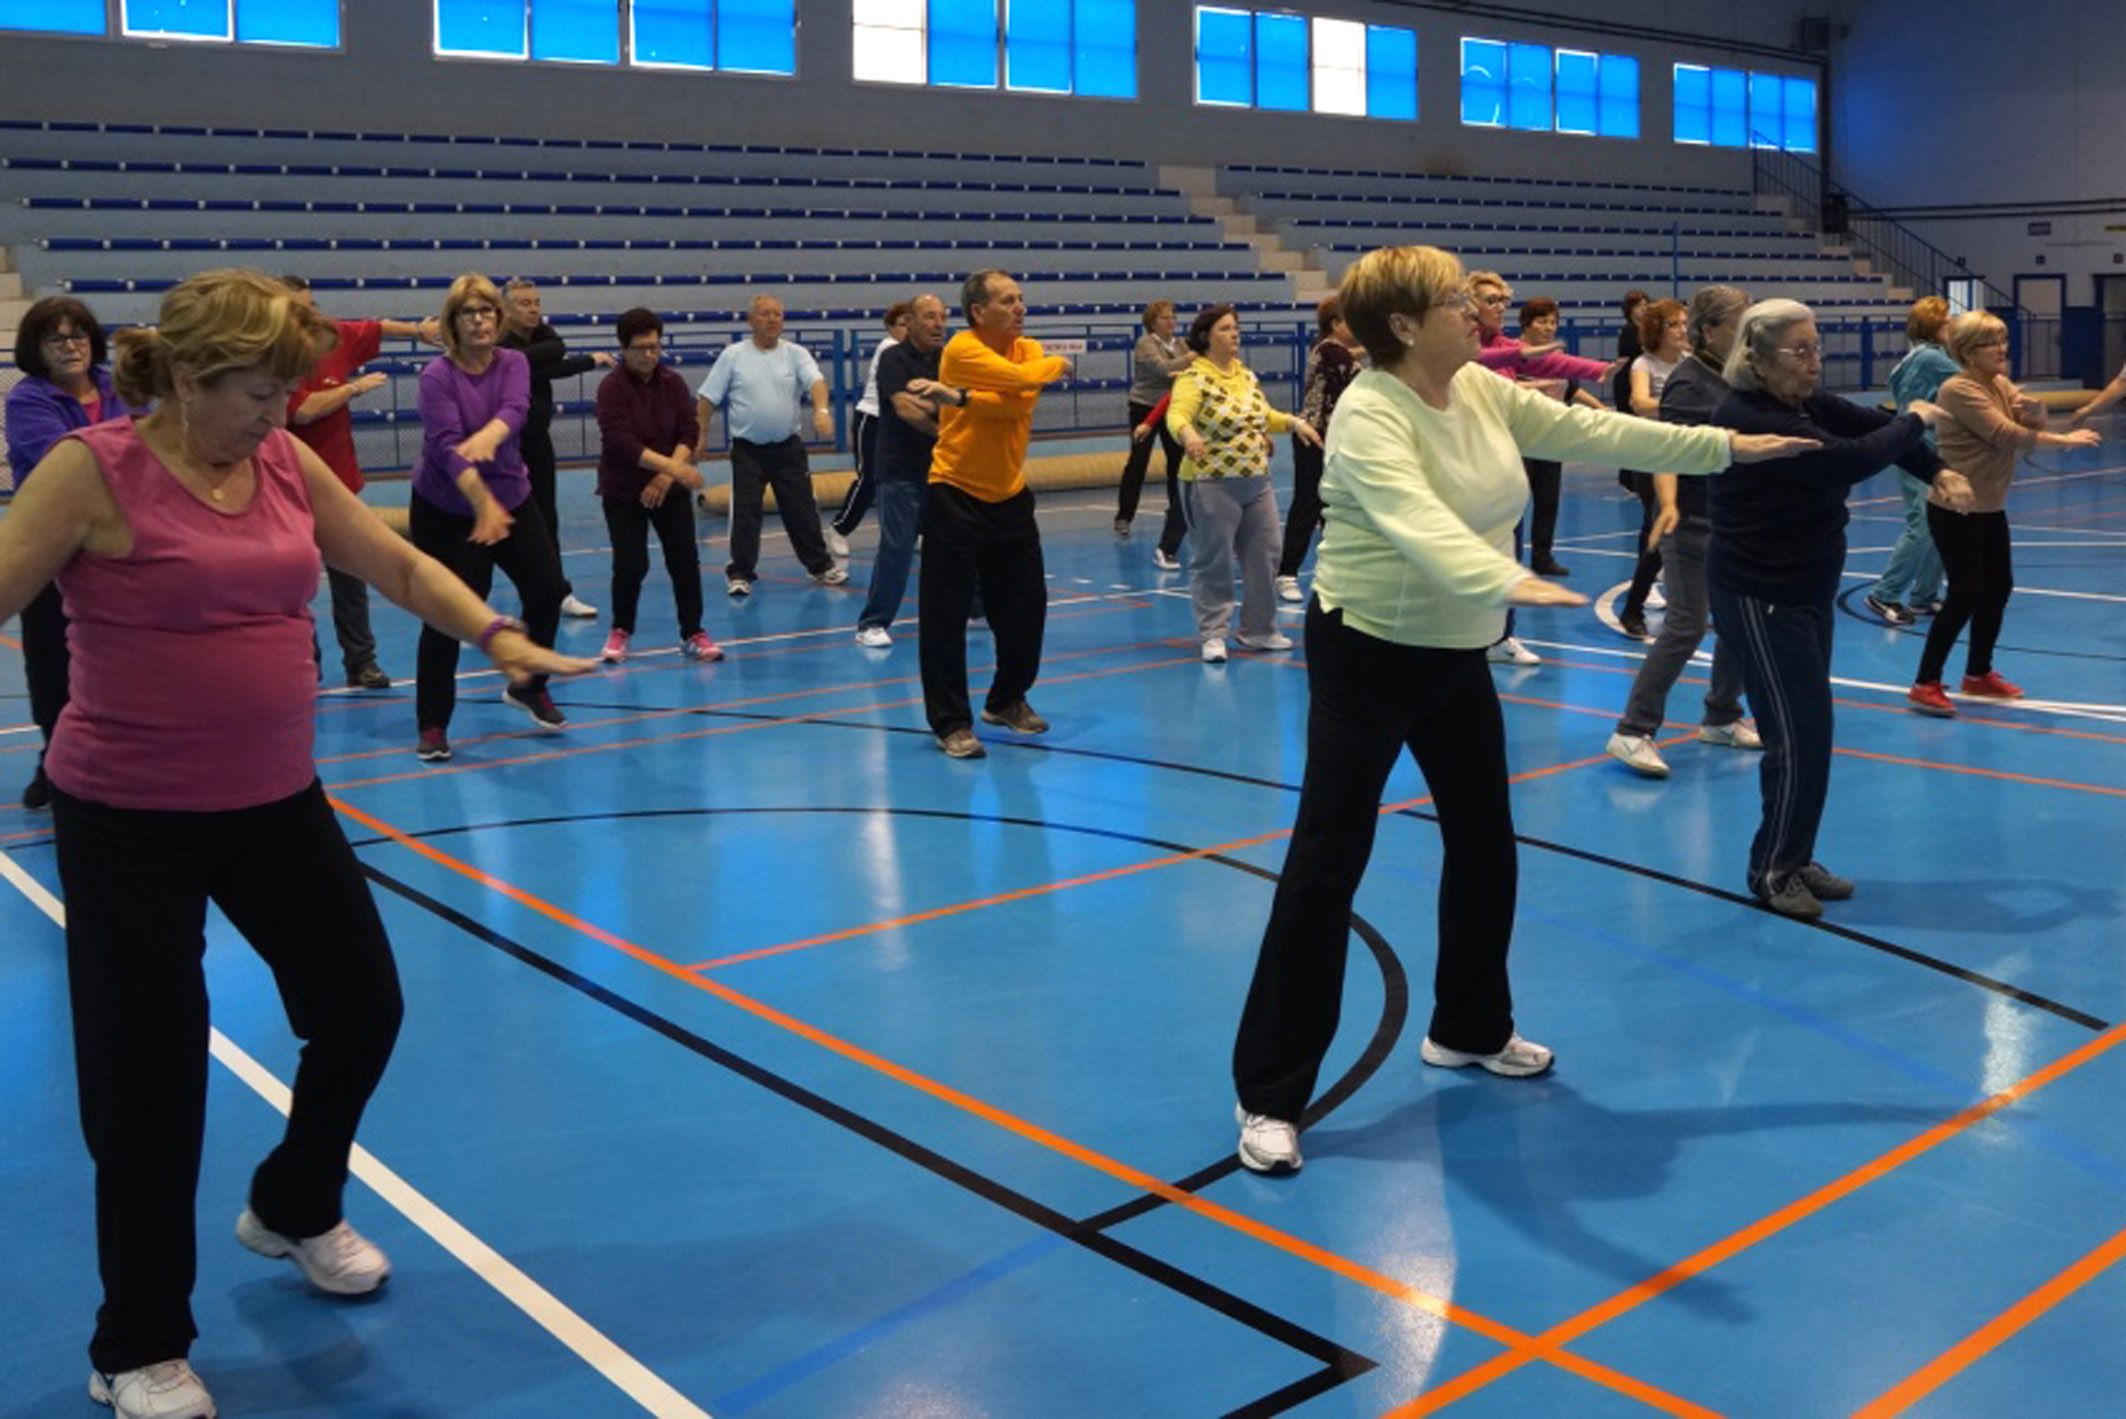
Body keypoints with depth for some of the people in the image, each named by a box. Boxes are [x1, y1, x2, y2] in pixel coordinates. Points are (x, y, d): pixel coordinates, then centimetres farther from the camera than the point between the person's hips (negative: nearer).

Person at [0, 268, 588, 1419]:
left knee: (362, 1009, 14)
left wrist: (497, 636, -1)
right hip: (129, 825, -6)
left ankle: (292, 1210, 44)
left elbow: (398, 564, 10)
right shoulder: (94, 471, -14)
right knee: (148, 1077, 0)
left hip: (276, 804, 6)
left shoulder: (286, 464, 2)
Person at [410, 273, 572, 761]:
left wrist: (487, 437, -49)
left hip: (512, 498, 5)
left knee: (547, 590, 6)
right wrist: (482, 503, -44)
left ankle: (528, 686, 32)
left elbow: (514, 410, -25)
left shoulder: (513, 363, -5)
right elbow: (446, 446, -29)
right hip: (444, 509, -4)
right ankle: (432, 726, 7)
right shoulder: (437, 376, -17)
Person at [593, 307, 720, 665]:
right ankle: (620, 631, 15)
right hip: (623, 491, -3)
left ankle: (692, 634, 9)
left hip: (669, 488, 4)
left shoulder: (673, 382, 0)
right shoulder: (612, 387, -13)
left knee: (685, 559, -2)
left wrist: (666, 477, -17)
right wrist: (673, 466, -32)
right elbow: (621, 442, -24)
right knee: (631, 564, -7)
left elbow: (689, 431, -4)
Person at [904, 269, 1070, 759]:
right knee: (945, 617, -3)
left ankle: (1007, 701, 32)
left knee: (1026, 609, 11)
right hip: (956, 497, -6)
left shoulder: (1029, 350, 3)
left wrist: (959, 397, -29)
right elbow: (1022, 378, -27)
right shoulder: (962, 350, -14)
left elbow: (1019, 402, -18)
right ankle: (951, 723, 8)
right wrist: (1058, 364, -7)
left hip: (1011, 497, 6)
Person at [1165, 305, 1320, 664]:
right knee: (1214, 563, -1)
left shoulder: (1246, 374, 12)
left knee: (1264, 557, 11)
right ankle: (1212, 635, 9)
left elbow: (1264, 415, 26)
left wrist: (1294, 422, 10)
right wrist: (1188, 433, -49)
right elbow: (1176, 415, -28)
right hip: (1213, 486, -7)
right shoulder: (1194, 378, -11)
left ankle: (1258, 630, 23)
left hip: (1257, 483, 7)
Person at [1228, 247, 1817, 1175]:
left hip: (1458, 656, 8)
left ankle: (1469, 1030, 36)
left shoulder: (1482, 391, 1)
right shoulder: (1368, 415, -23)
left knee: (1486, 849, 15)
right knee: (1327, 869, -7)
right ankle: (1271, 1094, 1)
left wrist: (1726, 447, 11)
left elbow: (1590, 432, 8)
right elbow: (1418, 520, -39)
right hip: (1367, 656, -8)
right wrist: (1507, 582, -55)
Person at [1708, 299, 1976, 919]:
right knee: (1798, 736, -7)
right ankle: (1773, 872, 6)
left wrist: (1939, 472, -12)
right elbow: (1847, 461, -28)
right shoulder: (1748, 419, -23)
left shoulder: (1804, 403, 6)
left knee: (1807, 730, 13)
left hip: (1808, 591, 9)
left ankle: (1793, 859, 23)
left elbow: (1872, 426, 3)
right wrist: (1915, 421, -13)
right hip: (1761, 598, -9)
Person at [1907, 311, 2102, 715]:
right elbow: (2006, 435, -24)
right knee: (1966, 594, -11)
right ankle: (1926, 684, -5)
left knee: (1999, 588, 12)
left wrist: (2033, 409, -19)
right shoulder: (1959, 389, -18)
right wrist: (2064, 440, -21)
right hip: (1955, 510, -9)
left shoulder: (2000, 383, 9)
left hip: (1990, 507, 9)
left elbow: (2033, 425, 3)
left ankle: (1978, 674, 27)